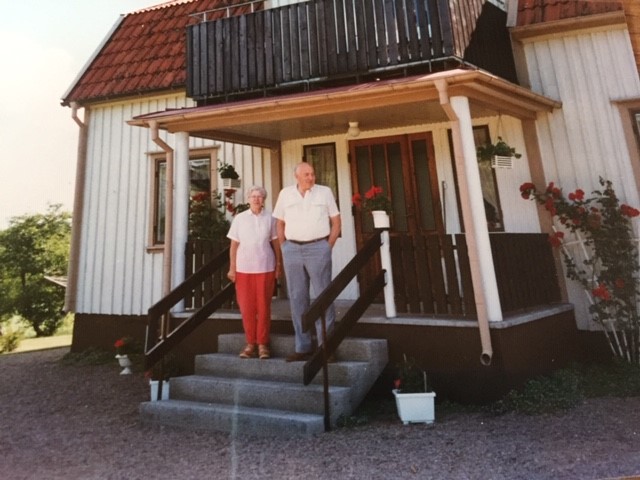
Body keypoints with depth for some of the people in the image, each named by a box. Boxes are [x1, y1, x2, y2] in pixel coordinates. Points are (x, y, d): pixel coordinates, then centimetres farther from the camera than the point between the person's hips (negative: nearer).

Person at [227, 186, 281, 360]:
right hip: (243, 267, 1)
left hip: (265, 267, -1)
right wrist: (232, 268, 2)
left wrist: (278, 264, 3)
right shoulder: (240, 218, 5)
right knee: (246, 307, 4)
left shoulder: (270, 218, 3)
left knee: (264, 306, 2)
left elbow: (275, 242, 7)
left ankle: (262, 343, 13)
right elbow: (234, 244, 5)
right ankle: (250, 343, 17)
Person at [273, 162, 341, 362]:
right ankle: (302, 347, 18)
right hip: (292, 249, 3)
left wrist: (327, 247, -2)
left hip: (318, 248, -2)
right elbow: (280, 224, 14)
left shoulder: (325, 192, 4)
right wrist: (284, 248, 4)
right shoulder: (285, 194, 9)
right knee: (297, 298, 6)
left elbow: (336, 222, 5)